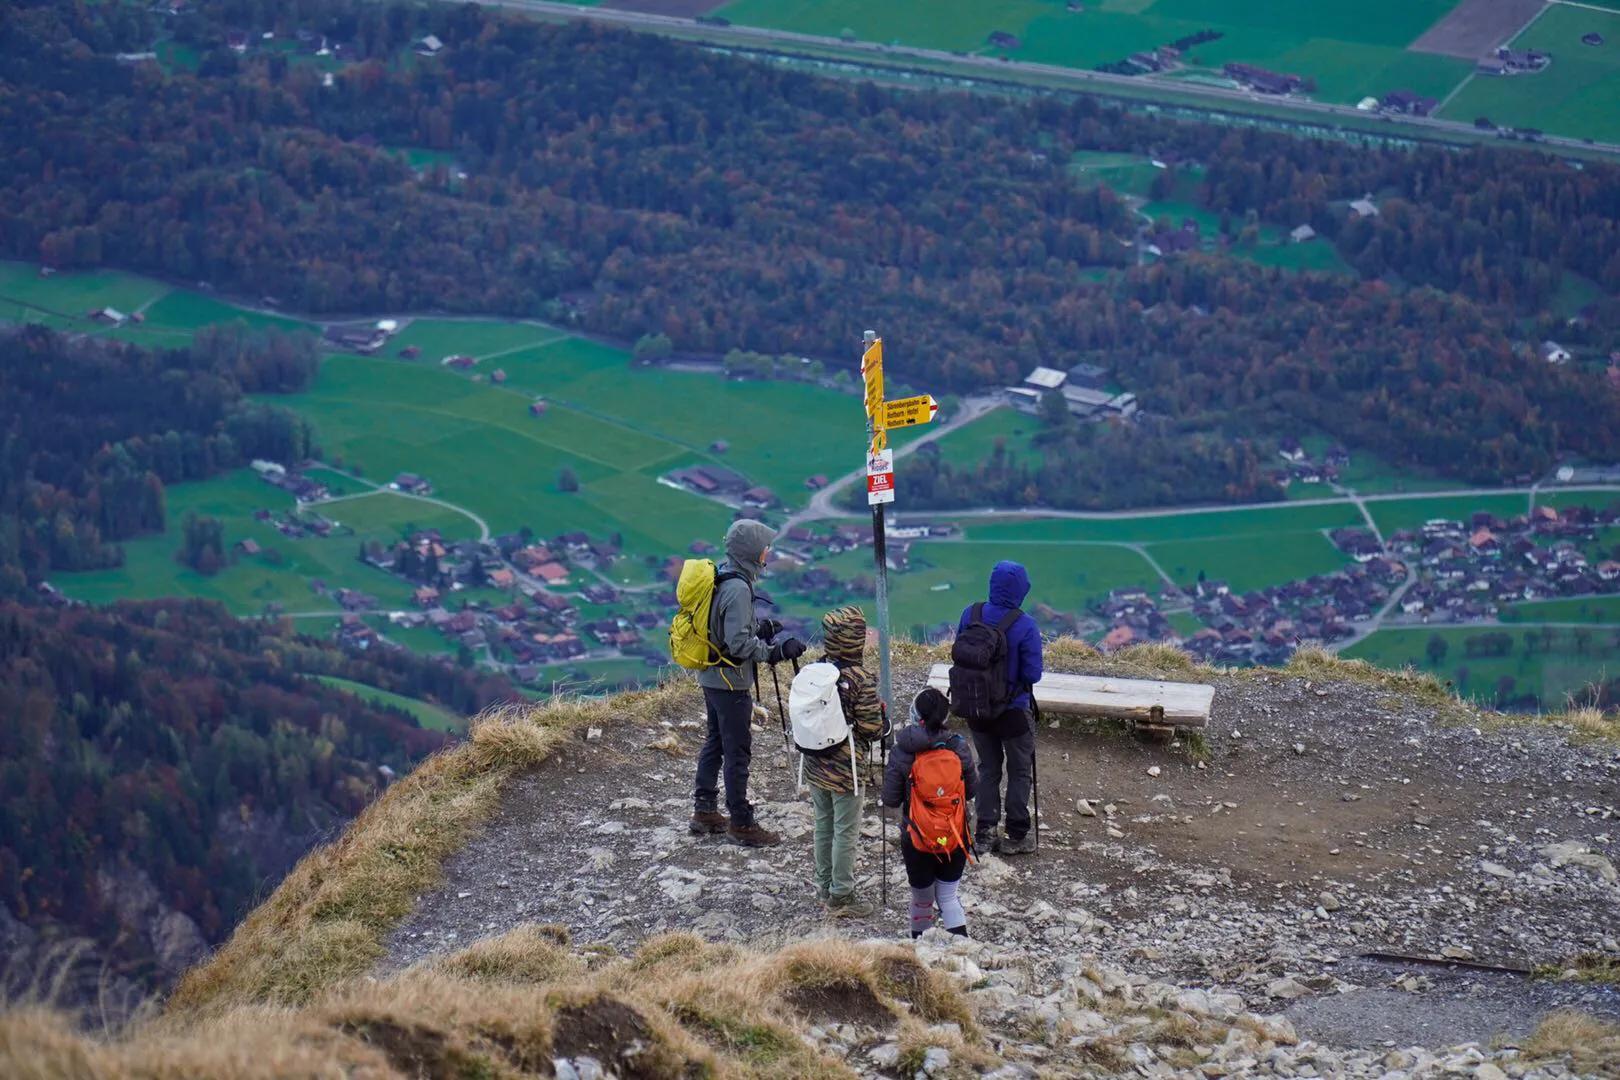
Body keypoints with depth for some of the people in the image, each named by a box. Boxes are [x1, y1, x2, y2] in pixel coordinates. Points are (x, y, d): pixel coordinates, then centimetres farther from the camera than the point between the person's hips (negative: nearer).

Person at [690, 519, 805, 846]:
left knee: (715, 742, 20)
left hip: (710, 676, 10)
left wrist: (759, 631, 11)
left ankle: (704, 811, 29)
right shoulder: (738, 589, -23)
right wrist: (776, 651, -21)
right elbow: (739, 644, -26)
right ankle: (741, 823, 5)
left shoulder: (719, 578, 6)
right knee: (737, 750, -1)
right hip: (730, 682, -10)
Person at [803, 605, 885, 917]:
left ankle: (825, 886, 30)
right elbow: (871, 728, -16)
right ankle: (841, 897, 11)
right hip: (845, 768, -6)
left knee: (823, 825, 19)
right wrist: (881, 717, 5)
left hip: (814, 764, 6)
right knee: (846, 832, 5)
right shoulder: (860, 680, -21)